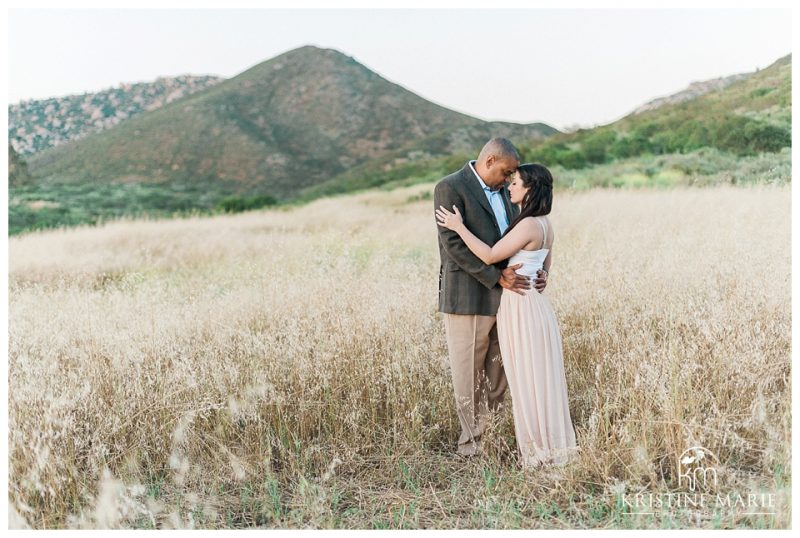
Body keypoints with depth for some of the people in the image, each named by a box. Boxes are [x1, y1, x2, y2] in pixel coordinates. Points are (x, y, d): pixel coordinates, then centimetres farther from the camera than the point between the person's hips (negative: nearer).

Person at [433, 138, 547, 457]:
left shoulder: (503, 191, 16)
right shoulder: (450, 188, -8)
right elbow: (453, 243, -16)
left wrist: (535, 271, 0)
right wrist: (496, 277, -18)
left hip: (504, 296, 7)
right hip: (468, 297, -7)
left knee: (498, 374, 12)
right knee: (468, 375, 4)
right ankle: (471, 445, 18)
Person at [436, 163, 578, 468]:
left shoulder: (528, 225, -19)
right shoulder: (544, 224, 10)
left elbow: (490, 256, -18)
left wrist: (459, 227, -13)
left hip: (522, 306, -9)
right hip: (533, 302, 9)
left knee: (528, 378, 2)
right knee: (537, 378, 16)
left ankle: (540, 448, 14)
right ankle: (548, 442, 27)